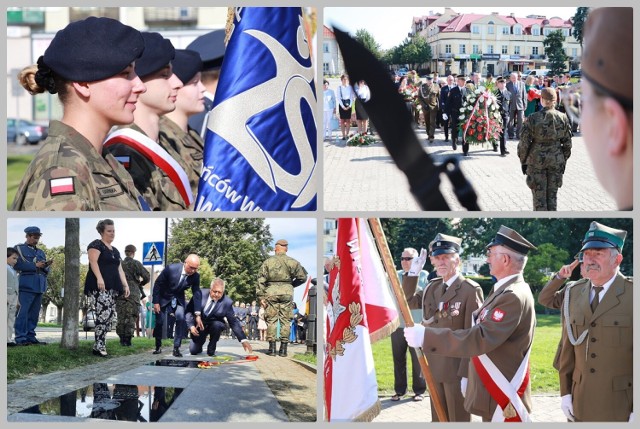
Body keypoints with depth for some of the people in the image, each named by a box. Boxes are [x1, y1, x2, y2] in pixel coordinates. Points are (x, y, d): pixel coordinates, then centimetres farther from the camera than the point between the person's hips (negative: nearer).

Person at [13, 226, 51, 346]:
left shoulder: (41, 252, 23)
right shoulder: (19, 248, 7)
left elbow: (45, 271, 23)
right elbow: (16, 265, -8)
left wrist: (46, 266, -1)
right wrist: (35, 265, -12)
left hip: (39, 286, 6)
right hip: (26, 285, -6)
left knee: (34, 313, 4)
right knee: (22, 312, -10)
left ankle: (30, 337, 7)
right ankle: (20, 338, -10)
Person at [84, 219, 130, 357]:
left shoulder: (115, 250, 25)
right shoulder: (96, 245, 0)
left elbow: (119, 269, 24)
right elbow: (93, 261, -13)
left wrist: (125, 285, 12)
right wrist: (99, 278, -26)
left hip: (112, 288, 9)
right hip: (99, 287, -8)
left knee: (109, 316, 2)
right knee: (105, 313, -20)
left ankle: (97, 345, 5)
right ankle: (100, 346, -18)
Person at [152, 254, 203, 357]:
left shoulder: (195, 276, -20)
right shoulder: (171, 269, -29)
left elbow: (197, 294, -15)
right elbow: (158, 284, -17)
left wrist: (197, 314, -21)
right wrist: (156, 302, -16)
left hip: (179, 299, 2)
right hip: (164, 297, -2)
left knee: (181, 318, -19)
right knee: (159, 322, 0)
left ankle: (176, 348, -9)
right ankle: (158, 347, 24)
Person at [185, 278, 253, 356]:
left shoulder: (226, 302, -19)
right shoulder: (201, 294, -18)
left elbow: (233, 322, -16)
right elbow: (188, 310, -9)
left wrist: (243, 340, -23)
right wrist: (191, 326, -23)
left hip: (214, 325, -1)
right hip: (199, 325, 1)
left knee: (217, 325, -35)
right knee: (193, 351, -6)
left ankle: (211, 349, -10)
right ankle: (200, 341, 32)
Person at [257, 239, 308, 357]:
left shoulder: (268, 262, 4)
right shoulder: (292, 262, 3)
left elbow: (261, 280, 0)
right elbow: (302, 277, 0)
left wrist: (261, 296, 0)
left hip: (271, 293, 0)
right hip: (287, 293, 0)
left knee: (271, 320, 5)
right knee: (285, 321, 4)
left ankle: (272, 348, 1)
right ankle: (283, 349, 3)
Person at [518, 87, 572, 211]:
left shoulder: (533, 119, -13)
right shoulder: (562, 118, -3)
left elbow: (524, 143, -9)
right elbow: (567, 143, 4)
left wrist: (523, 161, 4)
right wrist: (564, 160, 16)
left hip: (536, 161, -3)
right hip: (556, 161, 3)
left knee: (539, 196, 6)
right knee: (552, 195, 13)